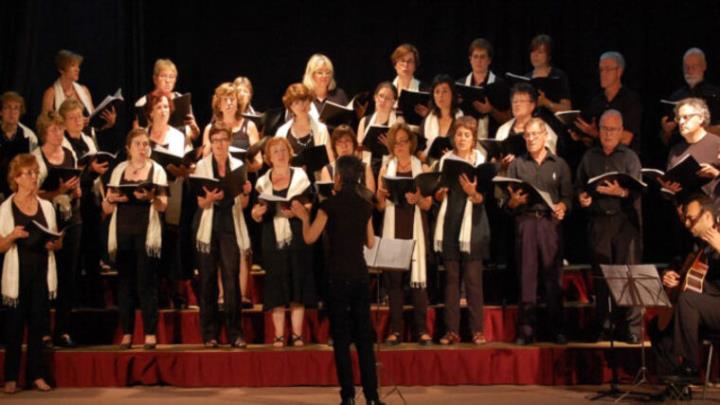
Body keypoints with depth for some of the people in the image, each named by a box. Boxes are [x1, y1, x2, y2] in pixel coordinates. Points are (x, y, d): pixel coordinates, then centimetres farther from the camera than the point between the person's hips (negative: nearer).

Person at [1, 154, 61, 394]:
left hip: (42, 273, 3)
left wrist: (53, 244, -8)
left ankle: (36, 374, 9)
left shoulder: (46, 206, 10)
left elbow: (58, 242, 14)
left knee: (37, 324, 4)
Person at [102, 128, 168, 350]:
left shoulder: (156, 170, 6)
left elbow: (163, 206, -3)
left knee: (147, 282, -6)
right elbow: (106, 208, 12)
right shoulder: (119, 170, 12)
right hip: (122, 232, 2)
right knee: (125, 282, 1)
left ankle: (150, 333, -3)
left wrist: (150, 197, -22)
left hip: (146, 232, -2)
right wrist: (112, 199, -10)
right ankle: (126, 333, 6)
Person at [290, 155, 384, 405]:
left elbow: (310, 238, -4)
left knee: (341, 336, 2)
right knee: (364, 334, 6)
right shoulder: (365, 205, 6)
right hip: (360, 274, 4)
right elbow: (370, 243, 13)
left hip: (338, 275, -4)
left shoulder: (330, 204, -6)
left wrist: (304, 217, 13)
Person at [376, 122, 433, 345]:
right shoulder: (386, 169, 11)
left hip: (416, 228, -2)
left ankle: (422, 329, -2)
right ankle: (395, 329, 2)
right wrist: (381, 195, -13)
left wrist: (417, 199, -20)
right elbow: (380, 206, 8)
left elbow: (428, 204, 0)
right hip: (393, 228, 2)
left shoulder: (422, 168, 5)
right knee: (393, 277, -1)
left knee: (417, 275, -5)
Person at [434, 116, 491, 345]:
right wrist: (441, 190, -13)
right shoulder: (446, 160, 8)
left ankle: (477, 330, 1)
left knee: (473, 278, -3)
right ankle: (451, 330, 5)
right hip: (450, 223, 2)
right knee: (451, 278, 3)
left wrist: (472, 192, -27)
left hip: (472, 225, -2)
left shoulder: (481, 161, 0)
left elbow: (482, 199, -6)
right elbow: (438, 197, 9)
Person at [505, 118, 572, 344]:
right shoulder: (517, 165, 12)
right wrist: (514, 201, -13)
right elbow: (508, 202, 8)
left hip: (551, 222, 0)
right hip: (525, 222, 0)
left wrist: (562, 206, -15)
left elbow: (568, 196, 5)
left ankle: (556, 329, 4)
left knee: (553, 275, -1)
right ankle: (526, 330, 1)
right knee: (526, 275, -1)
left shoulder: (559, 164, 11)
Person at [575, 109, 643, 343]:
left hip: (625, 220, -3)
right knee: (600, 275, 3)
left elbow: (636, 190, -6)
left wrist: (620, 192, -26)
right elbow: (579, 186, 18)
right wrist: (581, 197, -4)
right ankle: (602, 327, 8)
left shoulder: (630, 157, 5)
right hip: (598, 221, 3)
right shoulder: (589, 157, 16)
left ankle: (630, 329, -6)